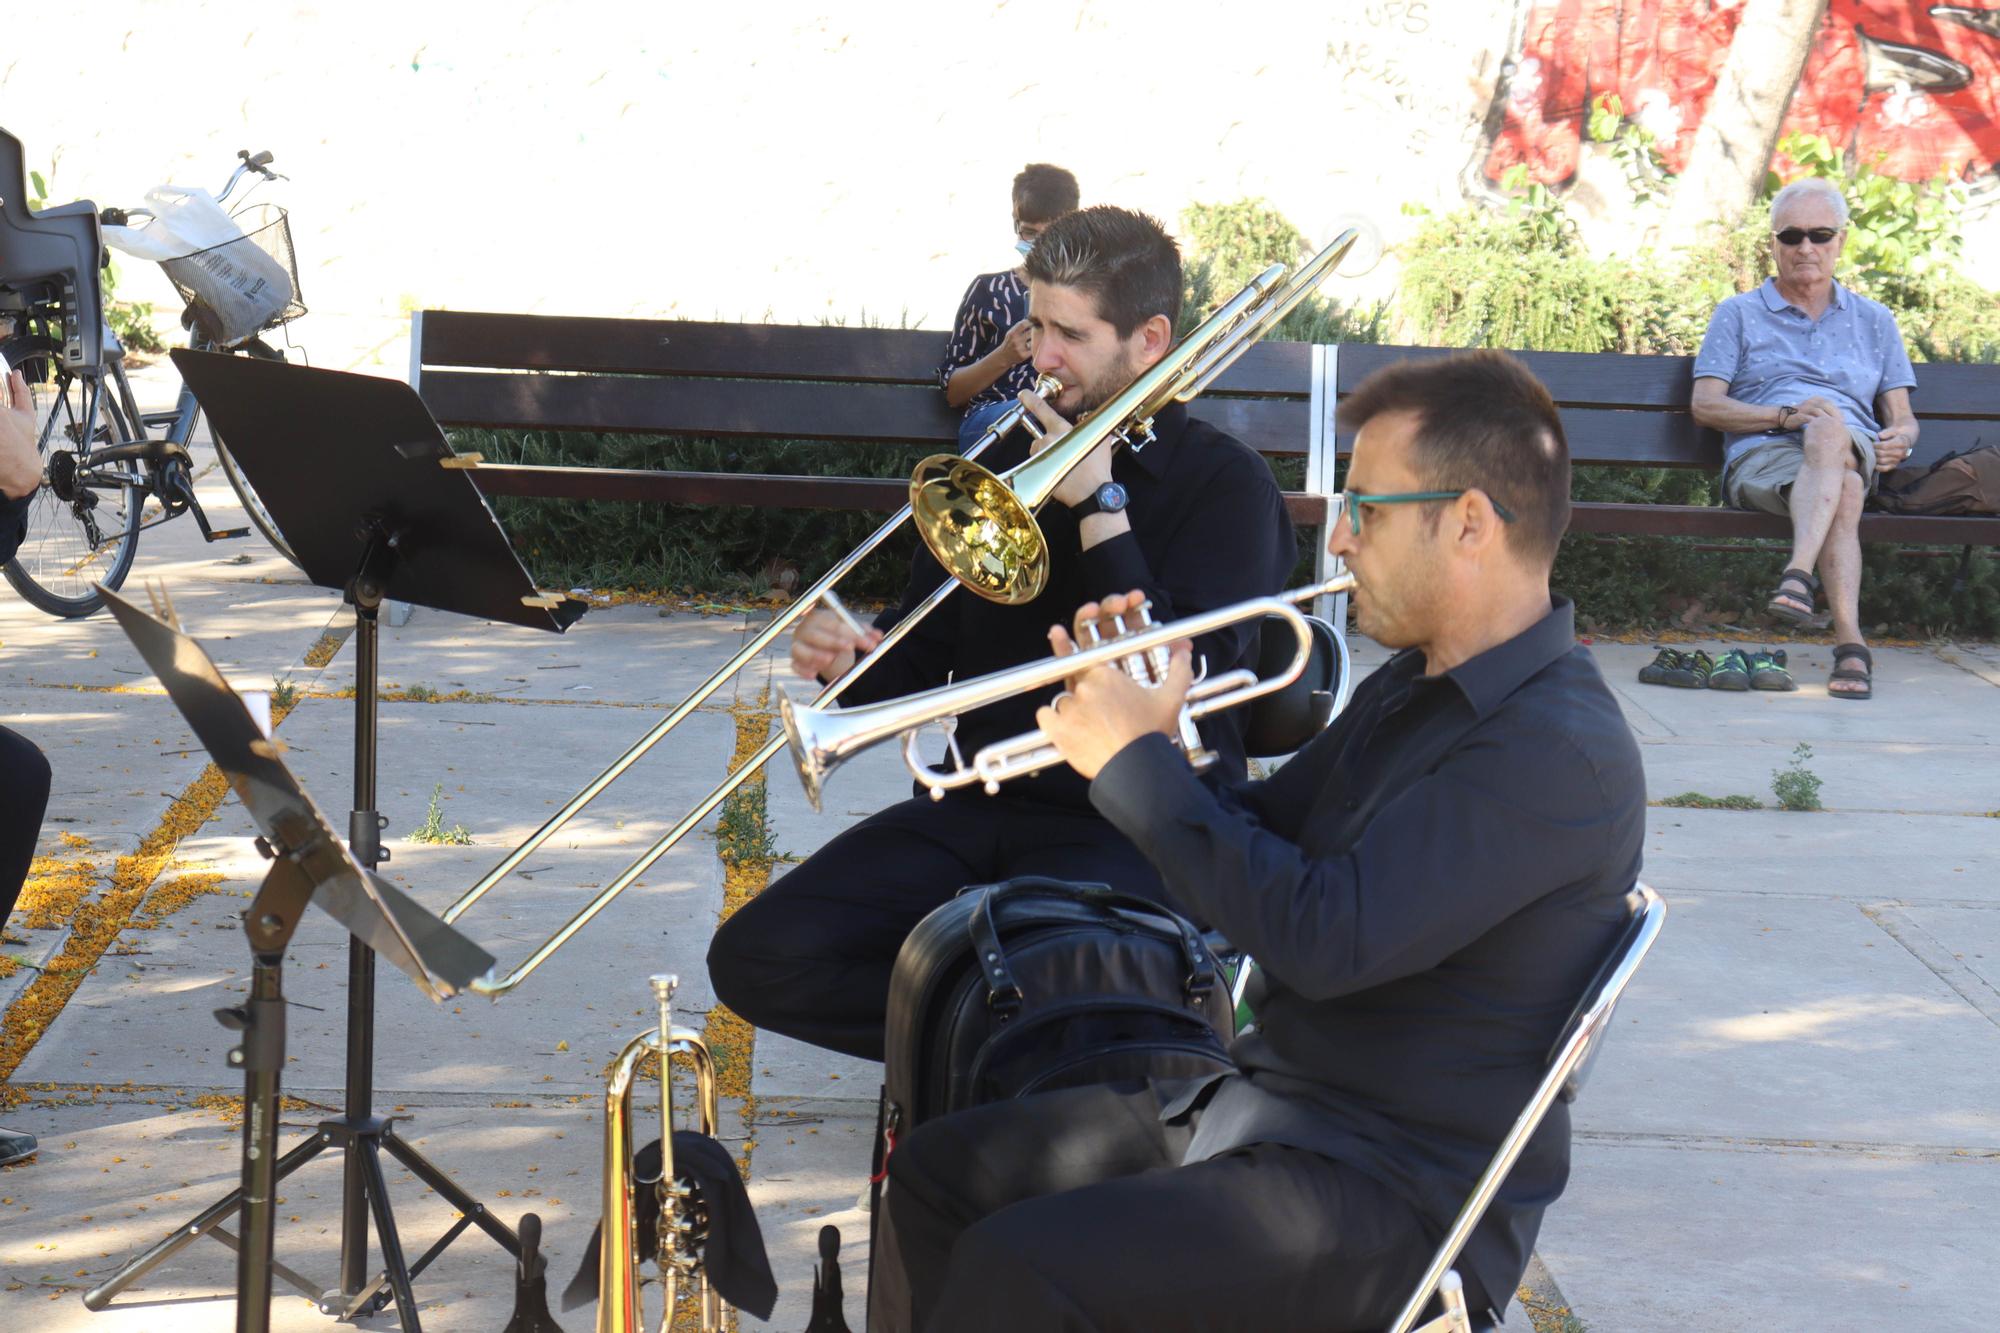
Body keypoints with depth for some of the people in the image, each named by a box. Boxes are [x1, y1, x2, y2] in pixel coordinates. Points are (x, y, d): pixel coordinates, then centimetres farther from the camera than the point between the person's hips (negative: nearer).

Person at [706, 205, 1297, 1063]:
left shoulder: (1227, 485, -4)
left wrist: (1099, 507, -16)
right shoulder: (1010, 461, 14)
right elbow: (921, 653, 17)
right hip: (981, 808, 6)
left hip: (1129, 830, -6)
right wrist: (850, 658, -7)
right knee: (757, 959, -13)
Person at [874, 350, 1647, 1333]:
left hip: (1400, 1199, -10)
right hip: (1265, 1096, 10)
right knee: (937, 1173, 8)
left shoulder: (1559, 753, -22)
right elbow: (1259, 840, 18)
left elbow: (1327, 937, -29)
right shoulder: (1411, 688, 11)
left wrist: (1136, 765, -19)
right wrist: (1138, 733, -1)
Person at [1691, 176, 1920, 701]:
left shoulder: (1874, 321, 27)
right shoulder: (1739, 314, 20)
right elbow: (1705, 404, 6)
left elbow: (1901, 417, 20)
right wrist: (1786, 415, -10)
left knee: (1829, 429, -38)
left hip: (1854, 449, 2)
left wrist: (1900, 438, -7)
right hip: (1762, 456, -2)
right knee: (1842, 492, -38)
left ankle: (1799, 574, -55)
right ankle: (1850, 642, -55)